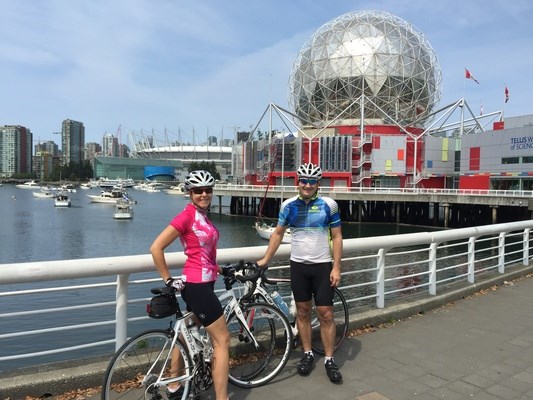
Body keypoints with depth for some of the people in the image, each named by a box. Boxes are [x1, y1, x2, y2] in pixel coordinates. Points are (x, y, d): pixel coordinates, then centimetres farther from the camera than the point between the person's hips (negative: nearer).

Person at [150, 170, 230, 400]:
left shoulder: (202, 216, 10)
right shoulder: (187, 215, -16)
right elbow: (156, 248, -18)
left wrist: (220, 269, 15)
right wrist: (168, 280, -12)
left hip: (201, 284, 9)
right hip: (197, 285, -9)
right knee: (222, 340, -3)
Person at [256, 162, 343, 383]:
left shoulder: (328, 204, -6)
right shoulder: (289, 205, 0)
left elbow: (336, 237, -3)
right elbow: (278, 233, 8)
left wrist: (336, 267, -8)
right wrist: (265, 259, 3)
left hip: (322, 266, -2)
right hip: (298, 265, 2)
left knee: (326, 314, 1)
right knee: (303, 311, 11)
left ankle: (329, 359, 16)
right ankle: (307, 354, 26)